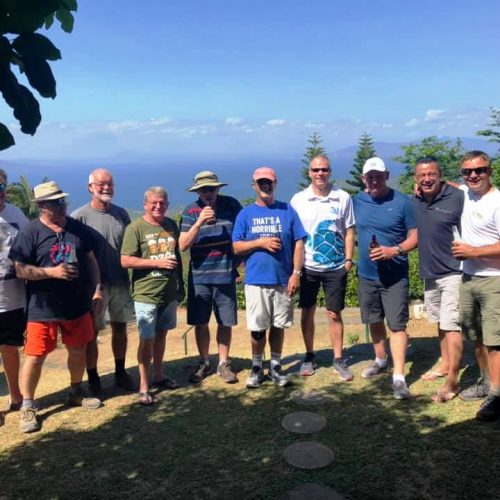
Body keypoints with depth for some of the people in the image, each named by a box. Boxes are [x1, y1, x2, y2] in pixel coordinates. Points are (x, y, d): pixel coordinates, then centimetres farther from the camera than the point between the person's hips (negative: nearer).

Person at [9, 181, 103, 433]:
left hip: (77, 304, 5)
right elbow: (20, 270, -13)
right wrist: (52, 272, -22)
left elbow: (90, 260, 9)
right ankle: (27, 406, 18)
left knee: (78, 350, 16)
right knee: (35, 356, 1)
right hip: (43, 308, -4)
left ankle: (76, 393, 37)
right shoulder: (30, 232, -10)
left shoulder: (78, 228, 3)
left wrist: (97, 289, 4)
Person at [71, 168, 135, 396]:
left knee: (120, 328, 15)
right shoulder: (79, 217, -10)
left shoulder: (121, 214, 5)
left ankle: (120, 373, 31)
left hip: (121, 282, 5)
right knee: (92, 332, 5)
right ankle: (93, 380, 20)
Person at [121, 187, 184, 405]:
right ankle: (144, 387, 10)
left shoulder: (171, 225, 8)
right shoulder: (136, 228, -10)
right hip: (146, 294, -5)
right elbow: (125, 261, -15)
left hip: (170, 293, 5)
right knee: (147, 339, -1)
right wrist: (157, 262, -18)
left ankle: (158, 375, 32)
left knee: (161, 334, 17)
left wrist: (181, 285, 16)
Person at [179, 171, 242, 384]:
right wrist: (199, 223, -21)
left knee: (225, 323, 7)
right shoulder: (191, 211, -3)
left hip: (226, 275, 0)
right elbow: (182, 245, -9)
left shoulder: (231, 205, -2)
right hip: (199, 276, 0)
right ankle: (204, 364, 26)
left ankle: (223, 364, 24)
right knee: (200, 323, 8)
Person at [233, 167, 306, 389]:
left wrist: (296, 273, -6)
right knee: (257, 329, 5)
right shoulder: (245, 214, 4)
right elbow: (236, 247, 1)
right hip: (256, 280, -1)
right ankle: (256, 368, 23)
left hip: (283, 279, 1)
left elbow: (298, 243, 2)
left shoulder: (287, 211, 4)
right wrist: (260, 242, -14)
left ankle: (275, 366, 25)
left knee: (278, 326, 11)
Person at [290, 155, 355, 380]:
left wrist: (349, 258, -3)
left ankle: (338, 360, 18)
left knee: (334, 314, 6)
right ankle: (309, 357, 25)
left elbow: (349, 230, 4)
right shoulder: (298, 199, -1)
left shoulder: (343, 198, -1)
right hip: (307, 266, 1)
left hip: (336, 267, 0)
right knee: (307, 312, 10)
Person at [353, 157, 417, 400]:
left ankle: (398, 377, 0)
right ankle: (380, 360, 38)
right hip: (366, 274, 4)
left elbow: (415, 236, -8)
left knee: (397, 325, -4)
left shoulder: (402, 202, -9)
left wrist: (395, 250, -23)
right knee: (374, 321, 18)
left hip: (395, 276, -4)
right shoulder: (357, 201, 2)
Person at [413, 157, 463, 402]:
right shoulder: (416, 200, 4)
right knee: (440, 322, 20)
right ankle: (445, 363, 37)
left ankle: (452, 381, 2)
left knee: (451, 325, -6)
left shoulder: (458, 198, -15)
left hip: (453, 272, -7)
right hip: (429, 272, 7)